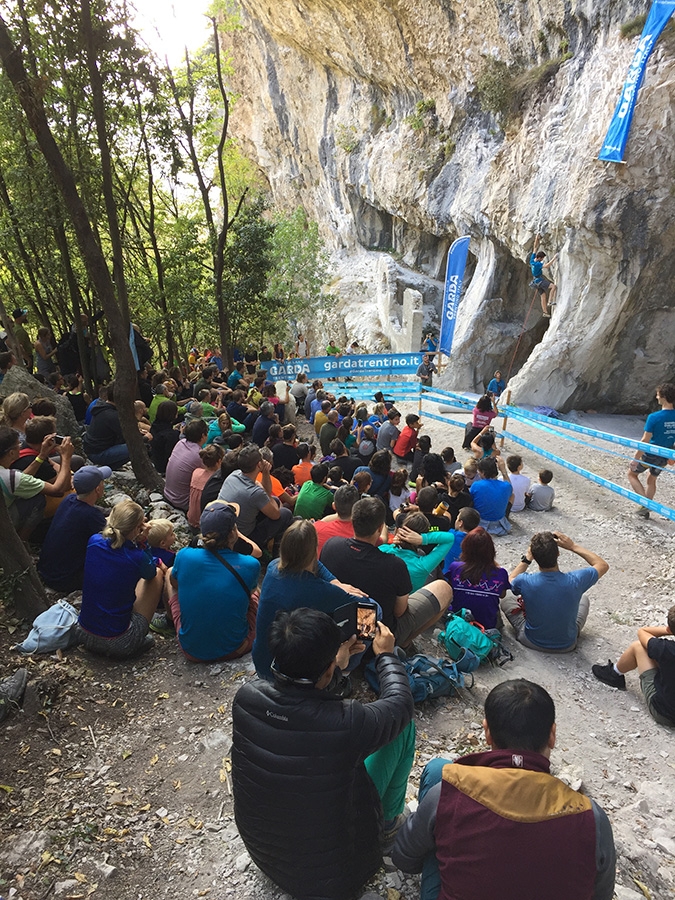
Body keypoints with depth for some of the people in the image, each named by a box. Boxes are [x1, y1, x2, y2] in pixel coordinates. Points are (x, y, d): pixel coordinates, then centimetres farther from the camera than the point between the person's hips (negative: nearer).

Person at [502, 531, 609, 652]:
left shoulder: (525, 582, -29)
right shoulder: (575, 580, -29)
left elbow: (511, 580, -2)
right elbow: (603, 565, -7)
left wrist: (527, 557, -7)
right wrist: (573, 546, -12)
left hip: (532, 642, -1)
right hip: (566, 646, 1)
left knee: (505, 600, 22)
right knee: (583, 599, 25)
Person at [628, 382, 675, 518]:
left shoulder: (654, 417, -23)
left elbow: (645, 441, -21)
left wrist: (636, 459, -12)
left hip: (650, 455, -6)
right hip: (664, 457, 6)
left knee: (632, 474, 17)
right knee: (651, 480, 25)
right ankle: (646, 510, 33)